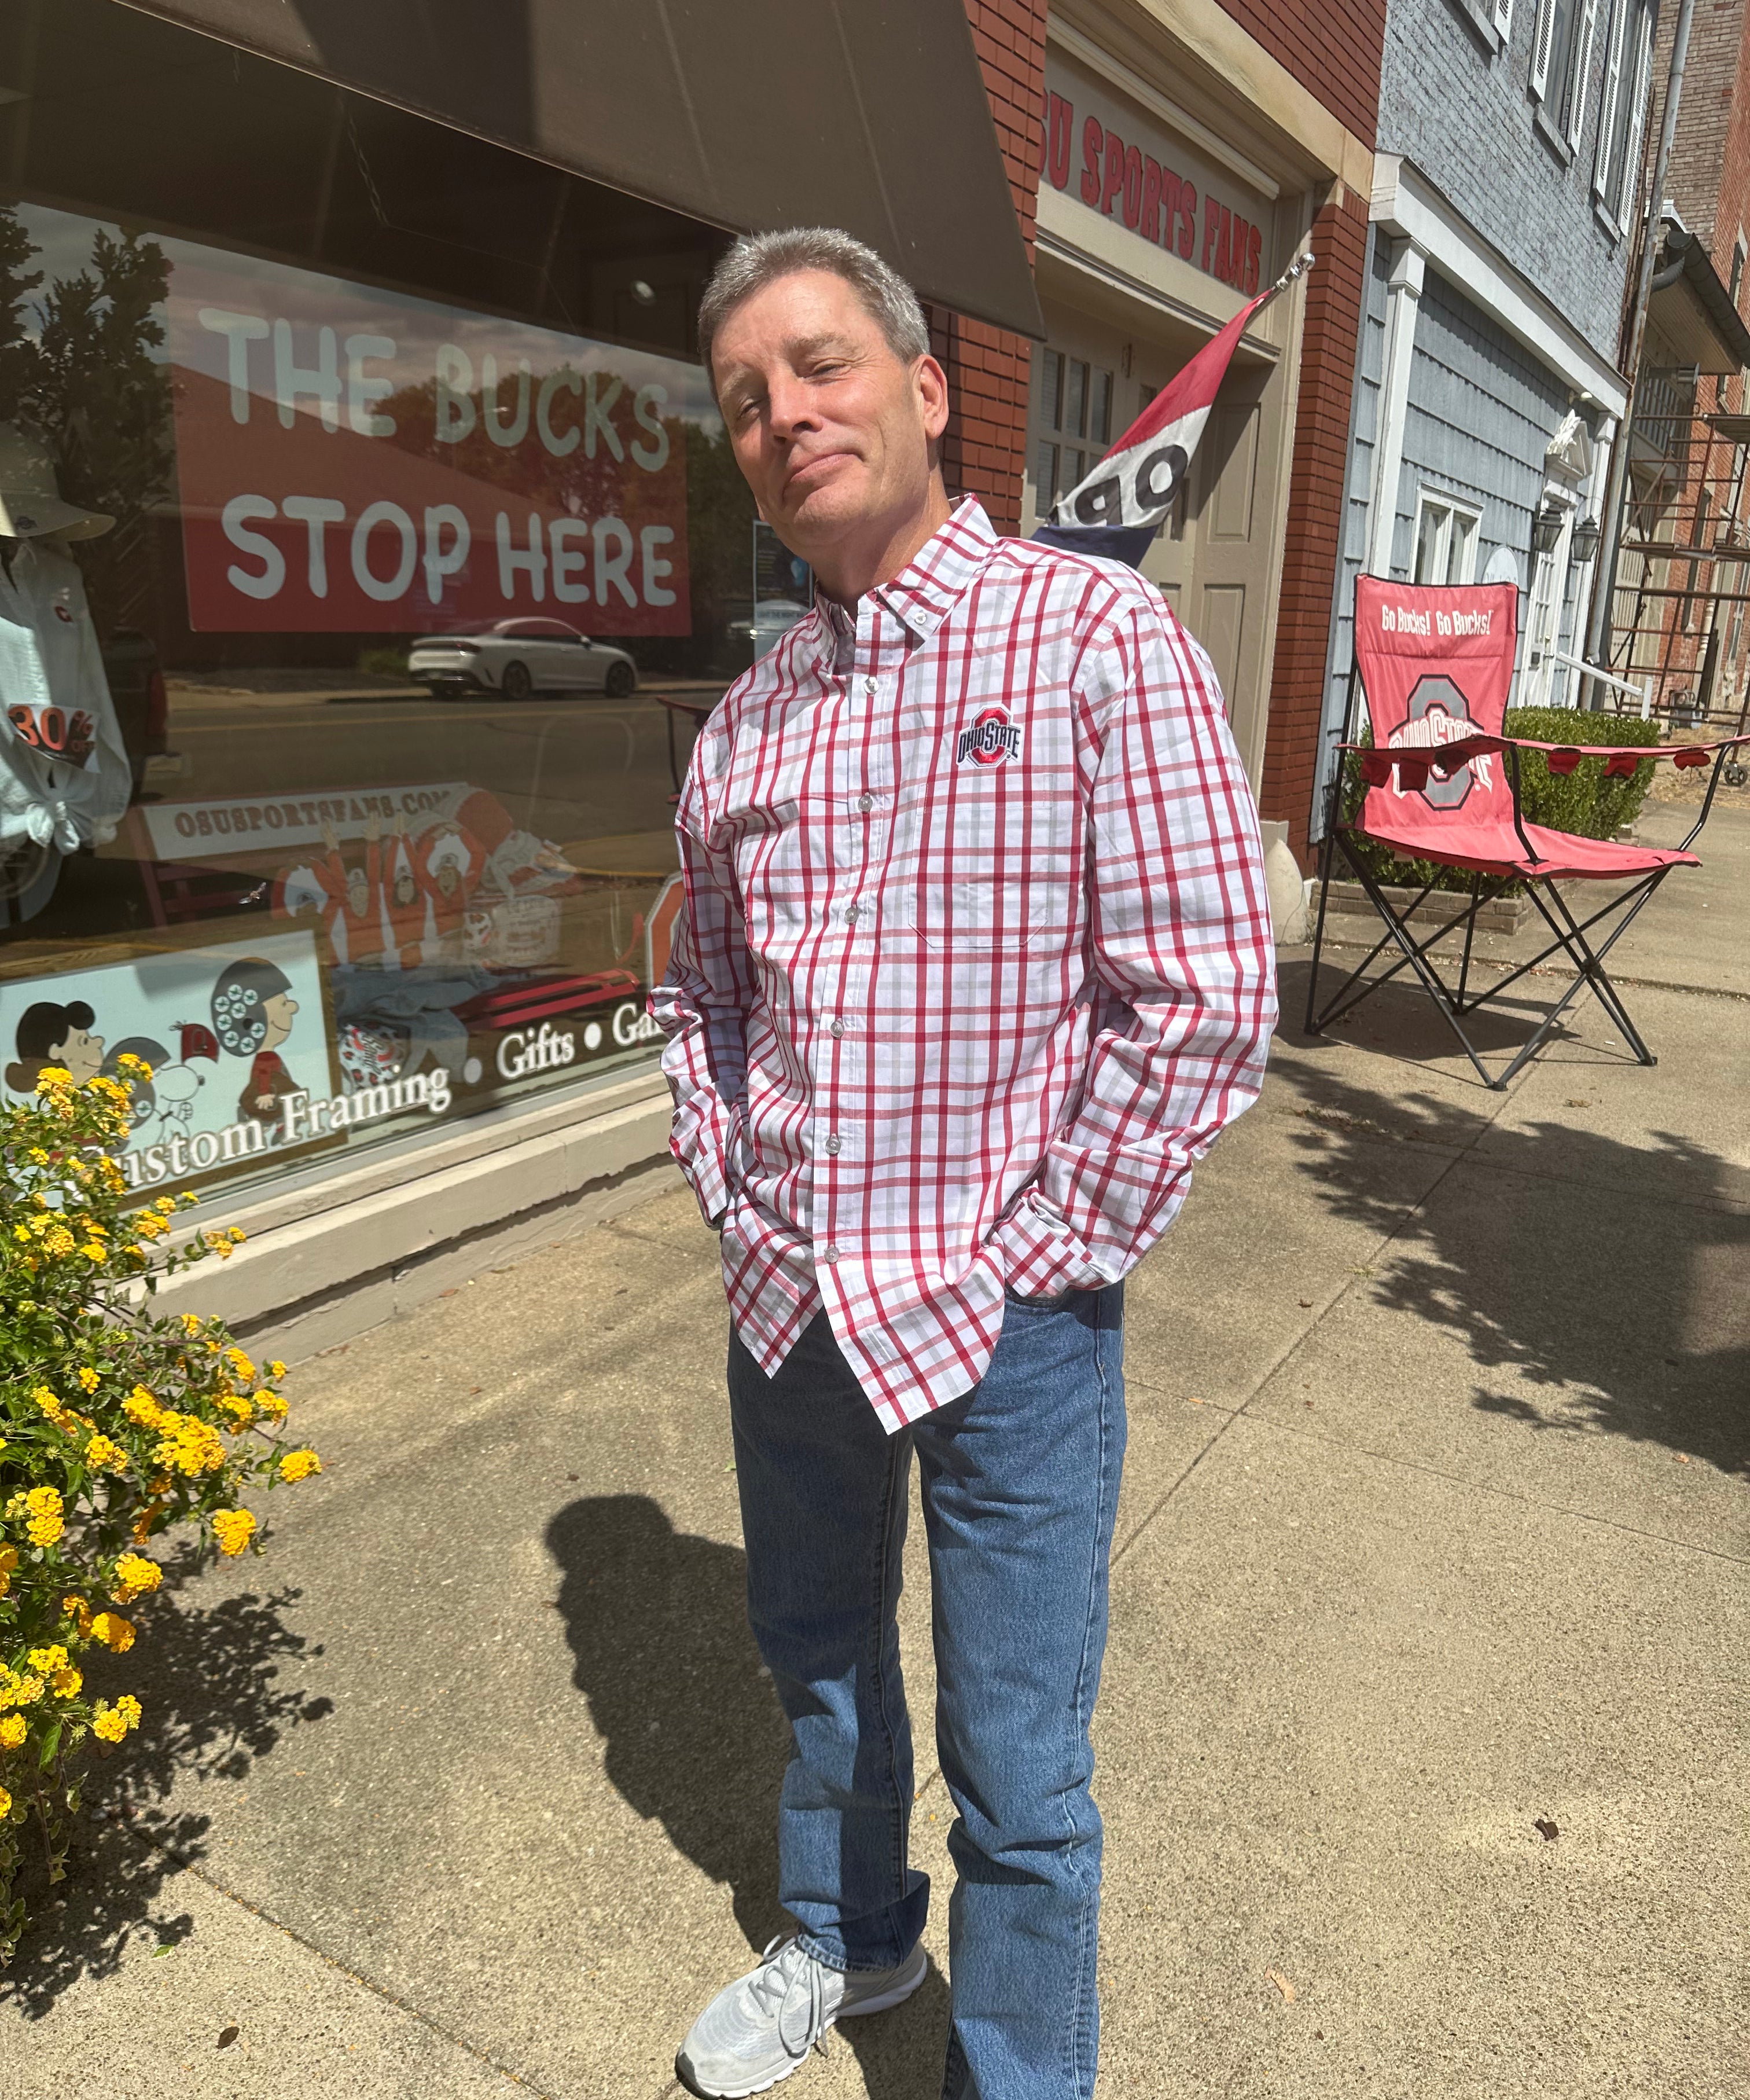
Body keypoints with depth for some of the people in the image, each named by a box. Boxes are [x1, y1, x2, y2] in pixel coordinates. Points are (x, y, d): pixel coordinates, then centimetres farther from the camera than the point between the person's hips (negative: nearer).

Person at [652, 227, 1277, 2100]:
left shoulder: (1097, 635, -11)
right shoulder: (749, 711, 7)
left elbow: (1207, 995, -16)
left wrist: (1038, 1259, -13)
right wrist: (731, 1183, 5)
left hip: (1006, 1318, -5)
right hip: (789, 1299, 6)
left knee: (1017, 1766, 11)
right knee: (816, 1663, 26)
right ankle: (847, 1941, 54)